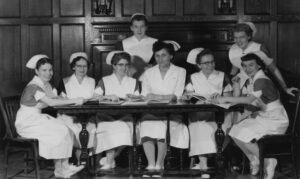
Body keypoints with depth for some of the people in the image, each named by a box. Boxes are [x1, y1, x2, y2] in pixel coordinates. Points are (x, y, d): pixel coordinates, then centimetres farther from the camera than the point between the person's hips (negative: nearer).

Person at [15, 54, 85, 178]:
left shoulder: (46, 84, 11)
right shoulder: (33, 86, -19)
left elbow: (55, 99, 5)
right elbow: (51, 103, -28)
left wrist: (50, 93, -17)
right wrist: (74, 101, -27)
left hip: (37, 119, 8)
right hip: (26, 123, -8)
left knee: (65, 129, -12)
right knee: (59, 132, -20)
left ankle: (65, 167, -15)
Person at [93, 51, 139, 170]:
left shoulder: (133, 82, 21)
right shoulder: (104, 81, 14)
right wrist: (108, 97, -18)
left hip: (126, 117, 2)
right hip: (107, 117, -2)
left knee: (125, 129, -32)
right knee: (116, 129, -35)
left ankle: (109, 158, -13)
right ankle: (110, 161, -20)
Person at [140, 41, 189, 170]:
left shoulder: (180, 72, 13)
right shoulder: (148, 73, 21)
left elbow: (177, 95, 0)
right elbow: (145, 95, 7)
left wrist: (159, 97, -15)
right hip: (152, 111, 2)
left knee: (164, 127, -33)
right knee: (146, 125, -30)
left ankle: (159, 164, -25)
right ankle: (151, 165, -35)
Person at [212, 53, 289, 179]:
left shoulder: (262, 80, -19)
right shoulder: (250, 80, 10)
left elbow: (249, 99, -31)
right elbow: (238, 98, 8)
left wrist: (226, 99, -27)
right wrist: (237, 84, -7)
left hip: (275, 121, -9)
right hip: (261, 117, 9)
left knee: (243, 135, -19)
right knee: (235, 133, -2)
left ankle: (269, 162, -2)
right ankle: (254, 161, 14)